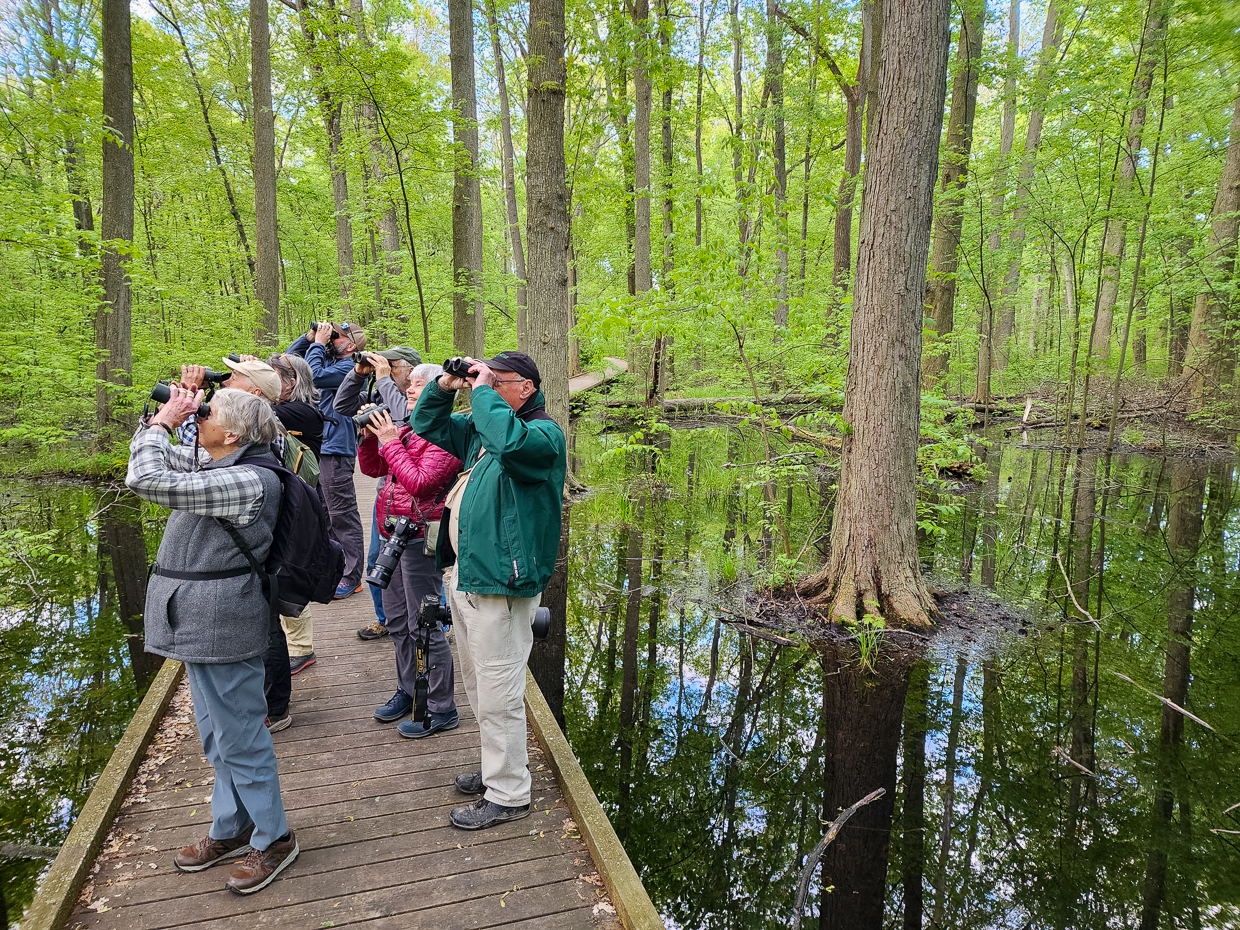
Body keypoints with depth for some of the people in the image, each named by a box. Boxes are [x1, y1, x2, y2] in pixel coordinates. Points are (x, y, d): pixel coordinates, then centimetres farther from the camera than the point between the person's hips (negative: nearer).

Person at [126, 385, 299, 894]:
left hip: (221, 627, -10)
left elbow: (146, 479, -27)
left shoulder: (248, 481, -23)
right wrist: (162, 414, 5)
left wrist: (166, 420, -15)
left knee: (239, 738, 3)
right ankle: (230, 829, 39)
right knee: (218, 735, 22)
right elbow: (151, 457, 22)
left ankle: (273, 838, 21)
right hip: (201, 622, 10)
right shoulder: (215, 467, 7)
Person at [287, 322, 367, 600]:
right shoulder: (326, 360, 16)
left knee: (342, 514, -5)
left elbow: (314, 375, -23)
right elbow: (290, 358, 22)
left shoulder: (347, 368, -10)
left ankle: (351, 577, 1)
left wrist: (319, 343, -10)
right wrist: (310, 337, 10)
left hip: (335, 449, -10)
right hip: (316, 446, 10)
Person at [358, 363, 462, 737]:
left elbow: (419, 482, -23)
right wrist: (370, 435, 1)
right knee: (397, 622, 19)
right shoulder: (405, 430, 13)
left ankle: (441, 708, 10)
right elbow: (372, 468, 17)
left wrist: (390, 442, -16)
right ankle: (409, 692, 36)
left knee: (424, 626, -3)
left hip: (420, 537, -9)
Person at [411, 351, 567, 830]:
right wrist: (446, 386, 6)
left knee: (498, 694, 0)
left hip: (500, 583, -10)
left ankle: (508, 795, 16)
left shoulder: (543, 433, -13)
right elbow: (427, 425, 24)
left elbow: (510, 441, -36)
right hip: (464, 574, 10)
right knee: (479, 685, 22)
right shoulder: (479, 427, 14)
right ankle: (497, 767, 39)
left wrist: (482, 389, -21)